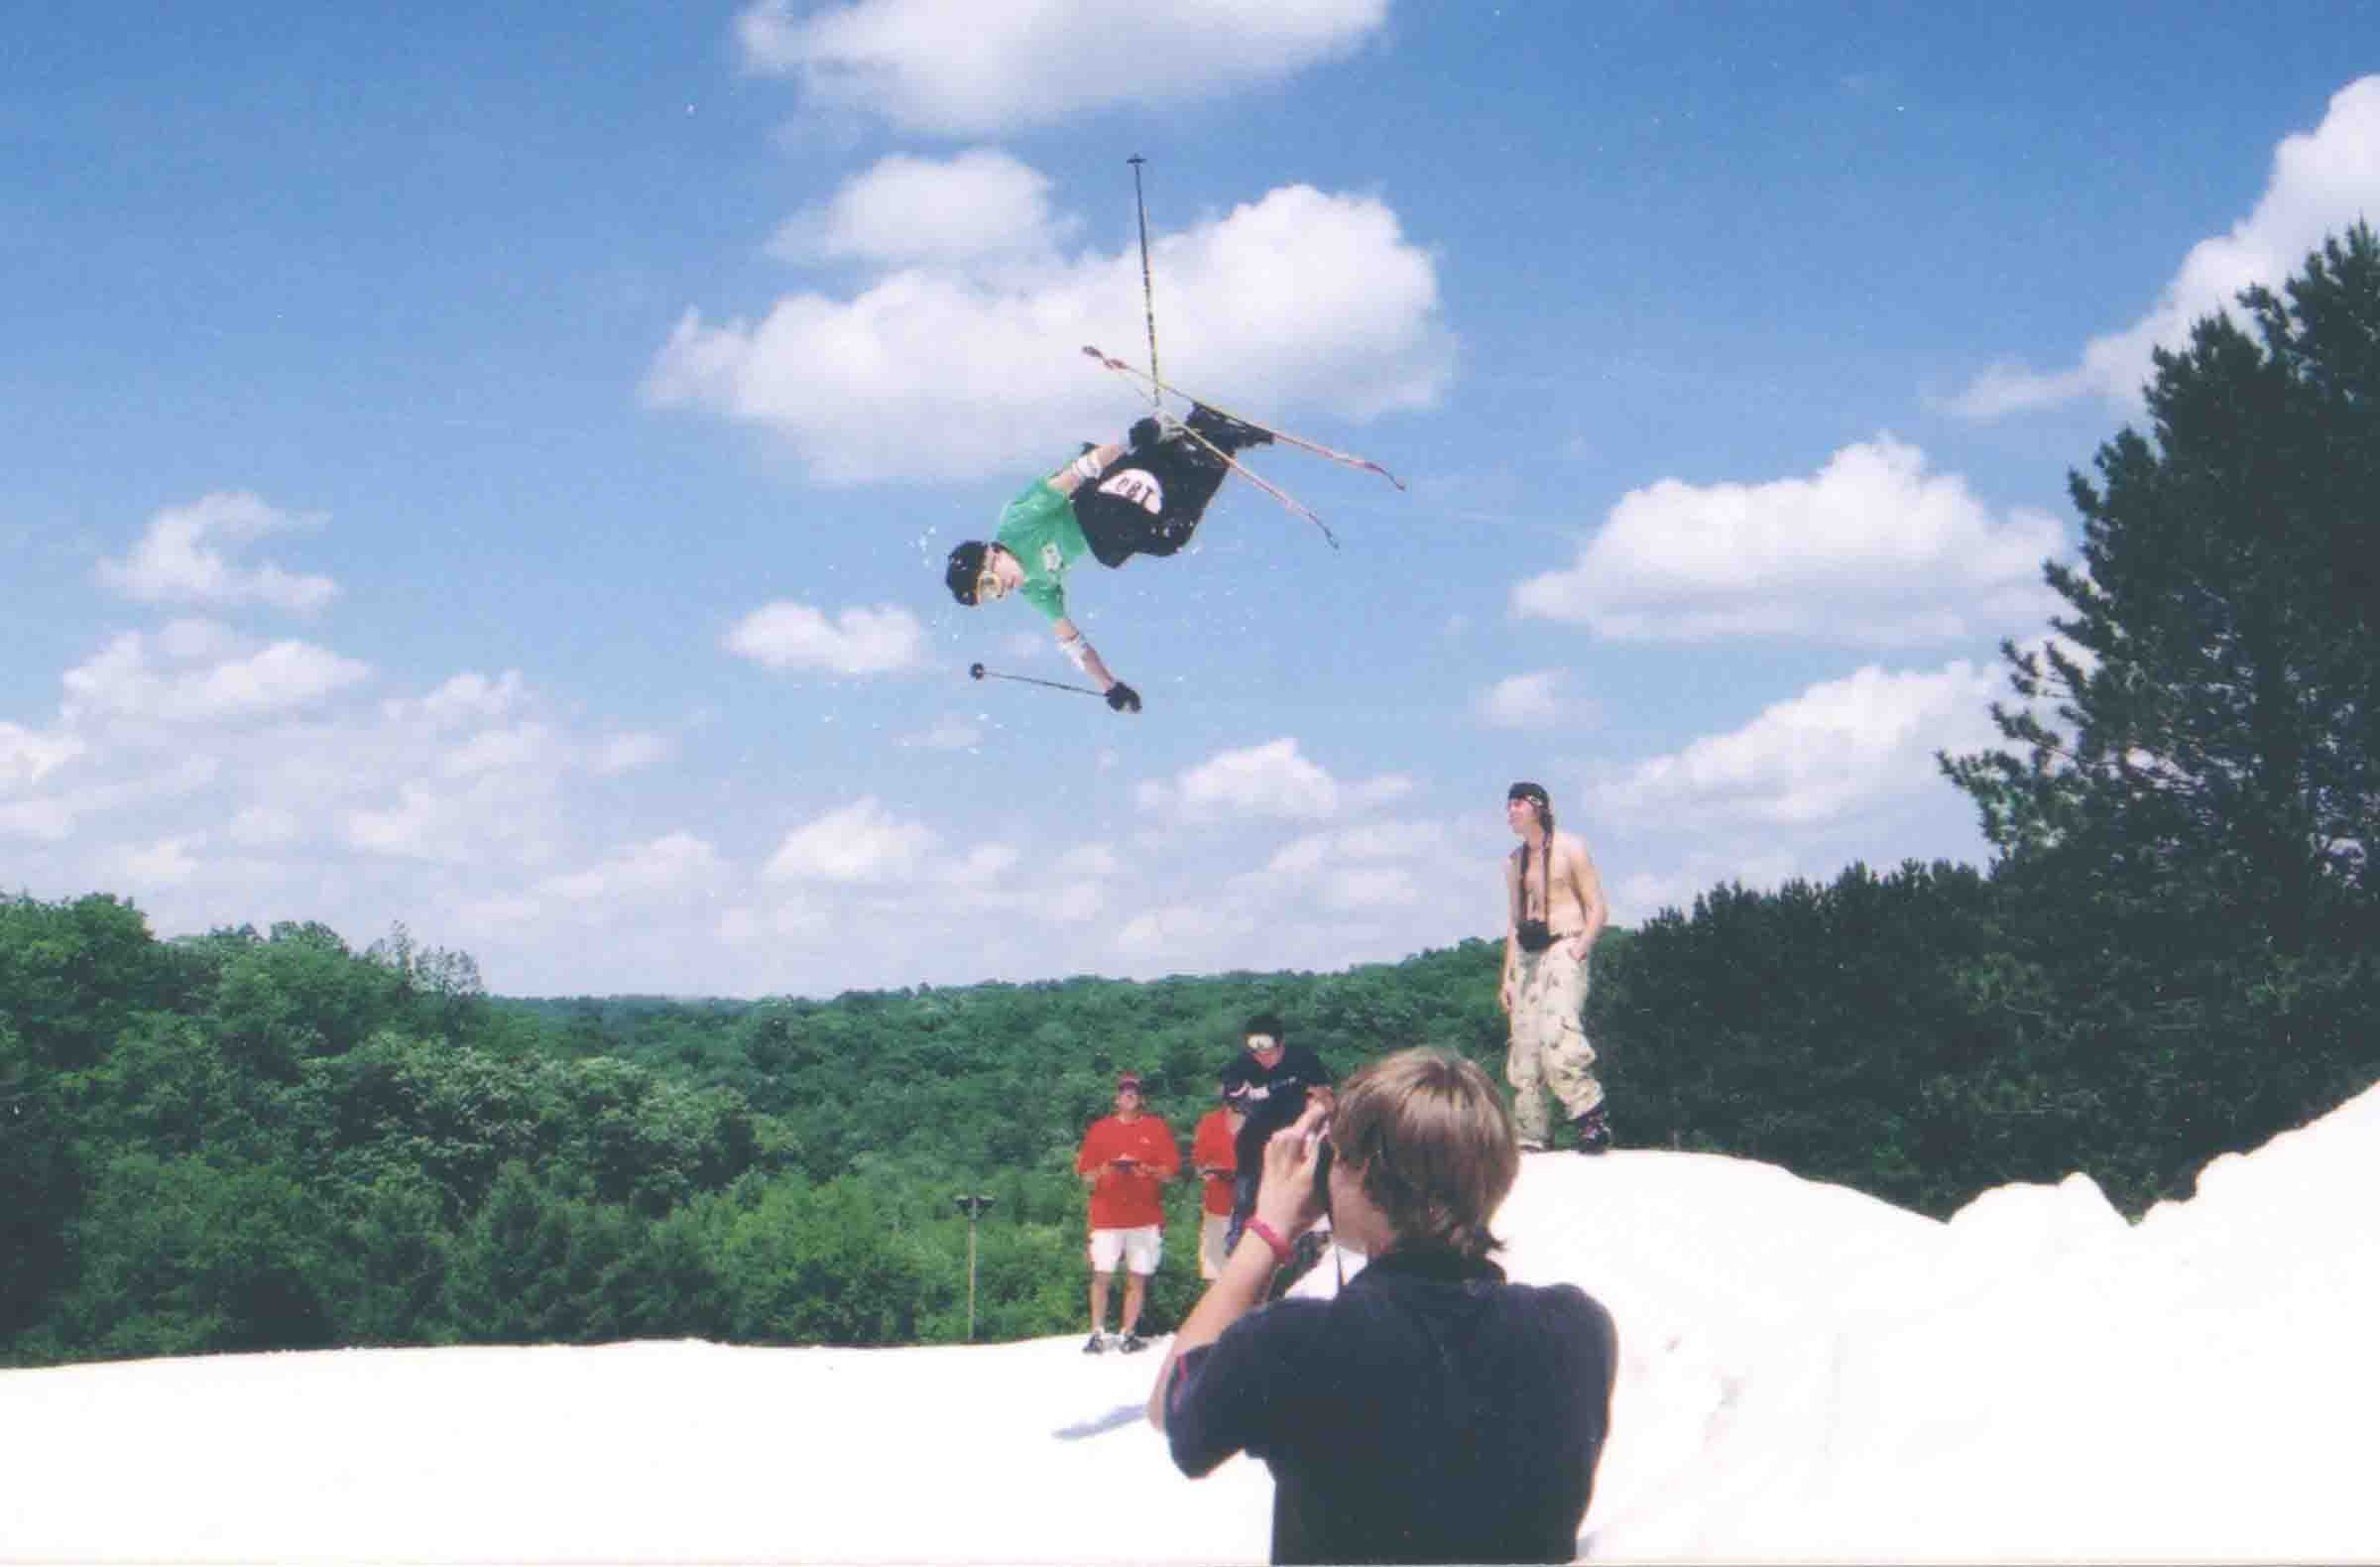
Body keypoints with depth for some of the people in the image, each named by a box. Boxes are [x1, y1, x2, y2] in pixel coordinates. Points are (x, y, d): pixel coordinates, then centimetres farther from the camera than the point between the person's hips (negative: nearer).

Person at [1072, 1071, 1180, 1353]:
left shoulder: (1157, 1128, 8)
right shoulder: (1099, 1129, 10)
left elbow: (1171, 1171, 4)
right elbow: (1086, 1176, 8)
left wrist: (1146, 1171, -14)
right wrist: (1103, 1171, -12)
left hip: (1145, 1216, 0)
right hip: (1106, 1216, 0)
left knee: (1137, 1278, -1)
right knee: (1101, 1276, -6)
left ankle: (1129, 1334, 5)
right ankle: (1097, 1335, -1)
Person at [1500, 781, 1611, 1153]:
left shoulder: (1569, 850, -1)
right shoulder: (1514, 861, 17)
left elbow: (1598, 909, -3)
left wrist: (1579, 950, -16)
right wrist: (1507, 976, 15)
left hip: (1563, 949, -6)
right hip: (1526, 956, 6)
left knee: (1557, 1033, -25)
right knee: (1524, 1045, 2)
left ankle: (1593, 1119, -20)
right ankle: (1530, 1139, 6)